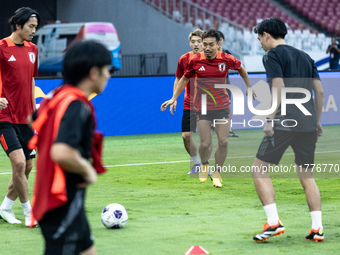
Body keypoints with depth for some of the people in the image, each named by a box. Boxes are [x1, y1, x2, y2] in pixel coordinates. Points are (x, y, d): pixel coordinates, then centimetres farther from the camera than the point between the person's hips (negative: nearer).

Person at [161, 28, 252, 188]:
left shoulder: (226, 59, -7)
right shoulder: (195, 61, -7)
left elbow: (241, 69, 15)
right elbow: (184, 79, 10)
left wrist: (248, 86, 21)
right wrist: (174, 99, 9)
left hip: (222, 107, 1)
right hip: (202, 107, -1)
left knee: (223, 142, -5)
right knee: (205, 143, -8)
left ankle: (216, 173, 15)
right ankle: (204, 165, 25)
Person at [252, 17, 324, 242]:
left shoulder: (273, 55, 0)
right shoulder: (304, 56, 20)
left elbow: (279, 87, -13)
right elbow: (319, 91, 16)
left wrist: (270, 120, -13)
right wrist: (316, 121, 23)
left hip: (284, 122, -7)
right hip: (308, 123, 7)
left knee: (259, 170, 1)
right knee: (307, 176, 12)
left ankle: (274, 222, -10)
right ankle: (317, 229, 5)